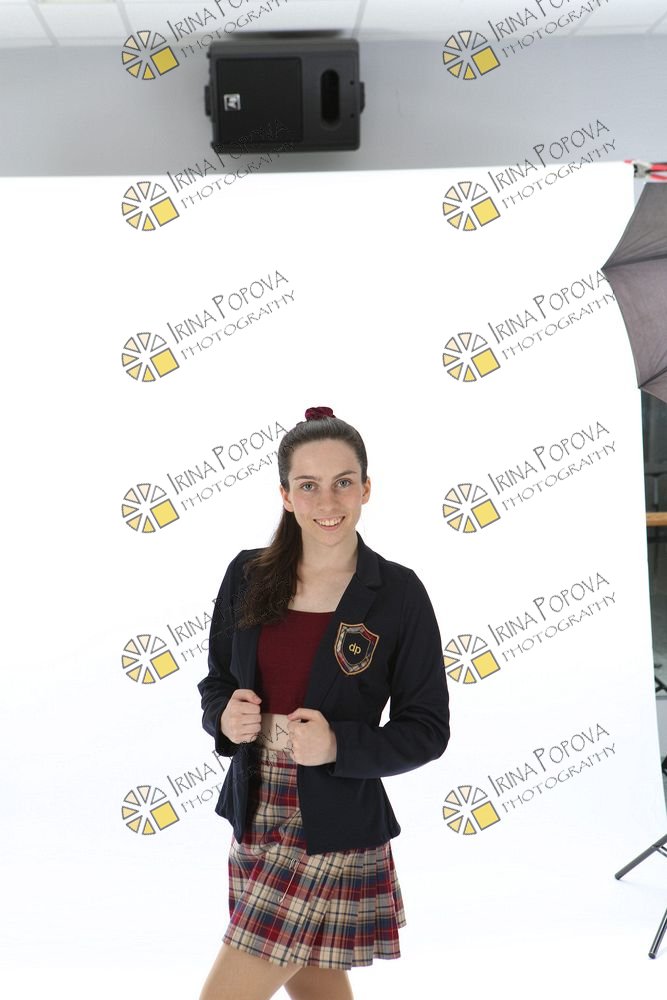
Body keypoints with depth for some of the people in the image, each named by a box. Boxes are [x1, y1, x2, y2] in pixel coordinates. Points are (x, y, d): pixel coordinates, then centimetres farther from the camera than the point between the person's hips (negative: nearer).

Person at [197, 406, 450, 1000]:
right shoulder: (249, 576, 2)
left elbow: (427, 729, -6)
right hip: (256, 822, 5)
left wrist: (338, 745, -21)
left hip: (335, 833, -5)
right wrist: (226, 716, -11)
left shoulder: (398, 593, -10)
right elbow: (216, 684, 12)